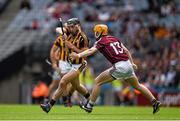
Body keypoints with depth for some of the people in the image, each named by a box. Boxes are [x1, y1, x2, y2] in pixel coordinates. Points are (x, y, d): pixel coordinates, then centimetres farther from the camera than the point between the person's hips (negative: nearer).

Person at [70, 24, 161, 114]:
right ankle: (154, 102, 25)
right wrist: (132, 63, 33)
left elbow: (91, 51, -18)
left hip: (119, 66, -7)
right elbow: (126, 51, 24)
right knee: (137, 85, 25)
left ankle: (89, 105, 1)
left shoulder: (101, 41, -1)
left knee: (97, 82, 1)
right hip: (128, 65, 7)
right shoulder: (115, 39, 20)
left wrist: (78, 55, -29)